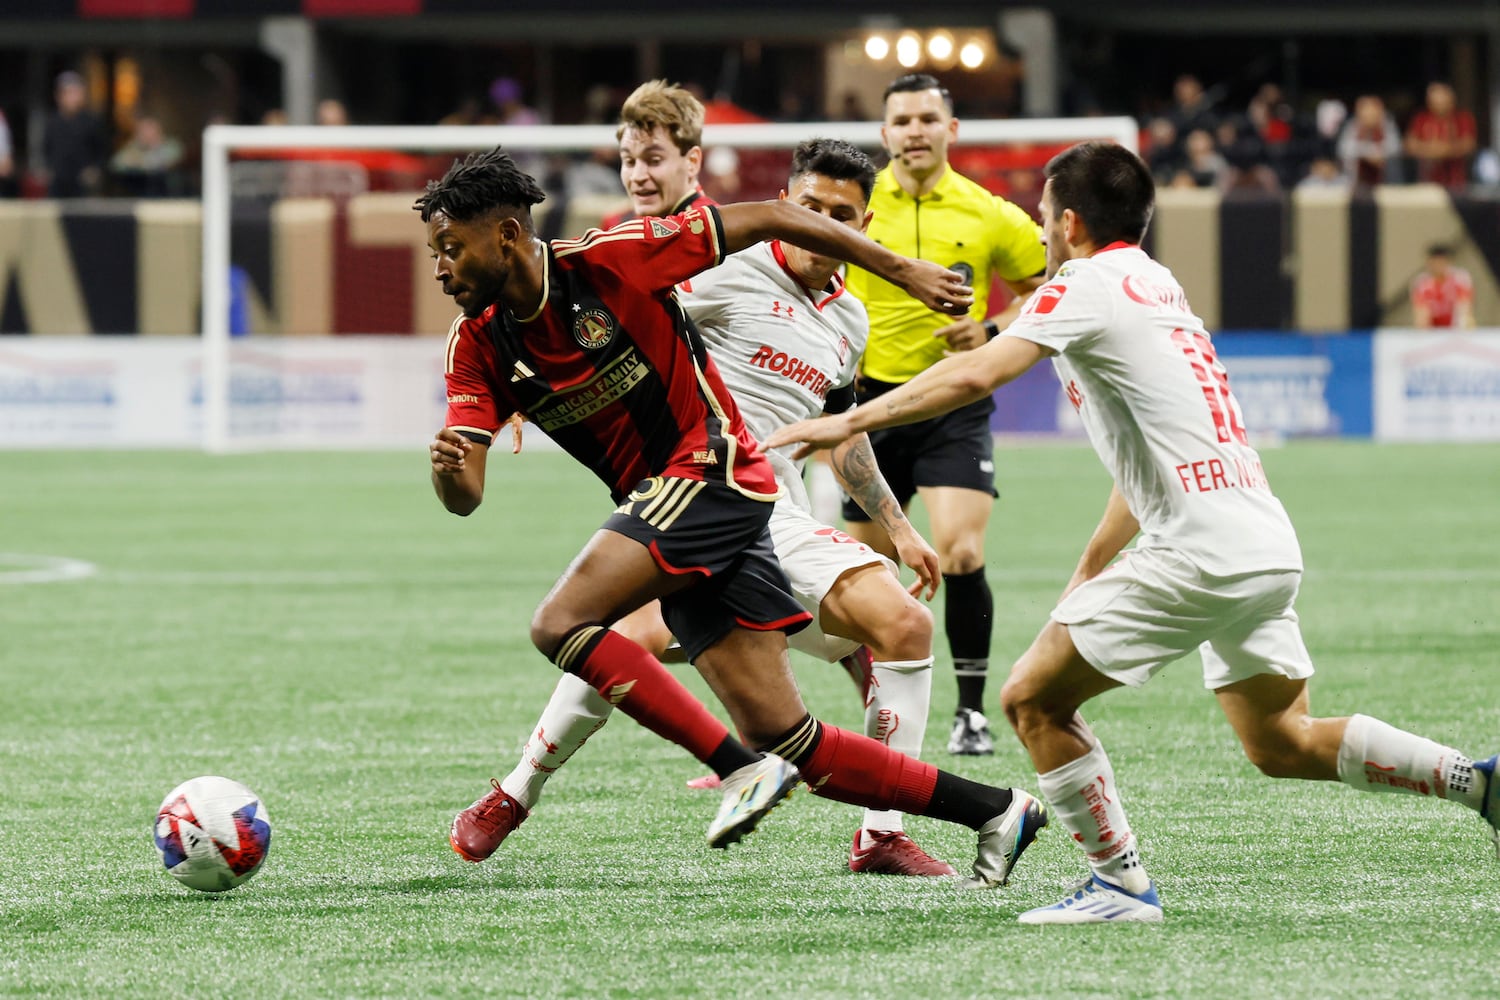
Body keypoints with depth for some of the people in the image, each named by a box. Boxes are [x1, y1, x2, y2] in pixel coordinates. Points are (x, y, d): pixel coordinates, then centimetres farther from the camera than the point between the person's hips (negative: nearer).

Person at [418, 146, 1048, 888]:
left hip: (710, 472, -7)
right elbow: (465, 494, -2)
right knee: (784, 738, 1)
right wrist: (450, 473, -27)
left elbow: (765, 219, -7)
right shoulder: (479, 344, 4)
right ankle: (995, 812, 9)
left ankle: (741, 769, -18)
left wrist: (900, 269, -4)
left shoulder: (608, 260, -13)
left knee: (561, 623, -22)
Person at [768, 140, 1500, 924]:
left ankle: (1121, 885, -1)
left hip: (1198, 550, -9)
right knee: (1282, 743, 20)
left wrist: (849, 421, -14)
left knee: (1033, 699, 0)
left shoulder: (1086, 287, -5)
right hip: (1268, 544, 9)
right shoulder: (1155, 286, 22)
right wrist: (1091, 567, 29)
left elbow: (975, 375, -19)